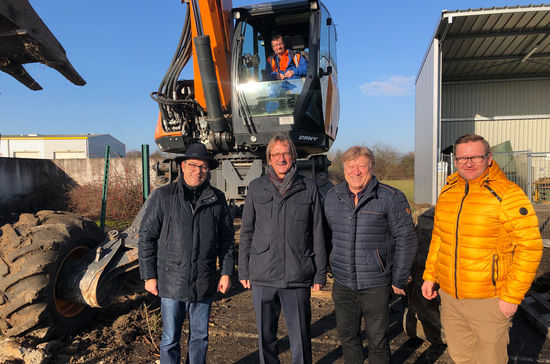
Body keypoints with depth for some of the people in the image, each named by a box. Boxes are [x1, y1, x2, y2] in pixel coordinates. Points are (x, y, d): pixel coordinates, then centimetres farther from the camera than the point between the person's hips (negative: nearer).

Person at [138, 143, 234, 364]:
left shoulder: (217, 199, 3)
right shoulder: (163, 196, -4)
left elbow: (226, 239, 9)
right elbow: (146, 237, -1)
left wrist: (226, 272, 5)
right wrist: (149, 276, -3)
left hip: (204, 284, 2)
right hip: (172, 283, -2)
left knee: (200, 337, 17)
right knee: (170, 339, 9)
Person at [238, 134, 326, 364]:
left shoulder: (309, 188, 2)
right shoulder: (256, 188, 5)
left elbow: (318, 233, 4)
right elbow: (246, 232, 9)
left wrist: (320, 274, 3)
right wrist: (243, 271, 7)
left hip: (298, 276, -1)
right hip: (262, 276, 2)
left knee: (300, 336, 7)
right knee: (265, 336, 14)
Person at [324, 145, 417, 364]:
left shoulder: (391, 198, -8)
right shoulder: (332, 197, 5)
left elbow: (406, 239, -5)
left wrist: (398, 281, -3)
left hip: (376, 285, -4)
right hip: (342, 284, 4)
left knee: (377, 341, 9)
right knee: (347, 336, 17)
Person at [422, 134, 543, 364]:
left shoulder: (507, 194, -13)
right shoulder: (448, 192, 6)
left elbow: (530, 246, -14)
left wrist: (512, 296, -14)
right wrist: (430, 275, 13)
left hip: (488, 300, -5)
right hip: (449, 296, 5)